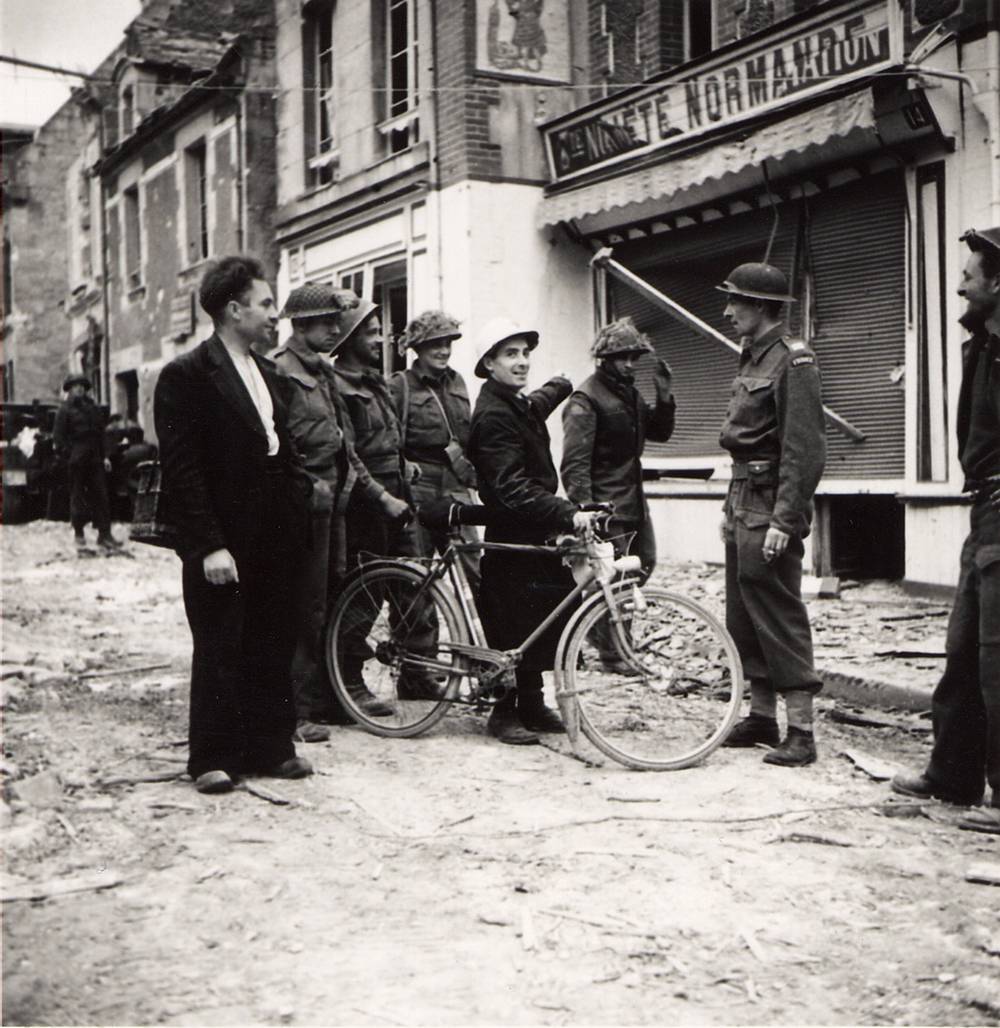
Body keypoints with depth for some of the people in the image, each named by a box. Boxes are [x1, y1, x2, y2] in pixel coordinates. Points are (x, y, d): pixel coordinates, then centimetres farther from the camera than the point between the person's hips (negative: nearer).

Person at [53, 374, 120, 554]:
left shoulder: (94, 409, 14)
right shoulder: (65, 410, -1)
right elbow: (58, 436, -4)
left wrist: (104, 456, 9)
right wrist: (66, 454, -13)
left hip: (95, 458, 4)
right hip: (76, 460, -4)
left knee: (101, 495, 0)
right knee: (78, 496, 2)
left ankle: (104, 534, 2)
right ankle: (79, 534, 12)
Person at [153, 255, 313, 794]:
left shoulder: (271, 375, 15)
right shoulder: (186, 375, -9)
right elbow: (181, 470, -14)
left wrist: (298, 515, 7)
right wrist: (209, 545, -18)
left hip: (273, 542, 7)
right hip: (221, 545, -7)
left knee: (274, 648, 11)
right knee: (219, 652, 2)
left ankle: (271, 747, 22)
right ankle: (213, 758, 14)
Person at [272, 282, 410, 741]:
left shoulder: (323, 372, 19)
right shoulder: (279, 370, -10)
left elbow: (344, 447, 22)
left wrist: (380, 496, 19)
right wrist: (308, 485, -19)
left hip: (331, 502, 9)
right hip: (304, 507, -9)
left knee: (328, 605, 12)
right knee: (306, 609, -5)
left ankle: (328, 702, 21)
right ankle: (297, 711, 3)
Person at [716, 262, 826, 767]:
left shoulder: (792, 360, -13)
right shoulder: (752, 357, 16)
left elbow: (804, 448, -19)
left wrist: (784, 520, -23)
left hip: (770, 507, -9)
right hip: (743, 503, 9)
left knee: (779, 616, -7)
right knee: (744, 617, 13)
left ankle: (801, 731, 0)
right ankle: (761, 716, 23)